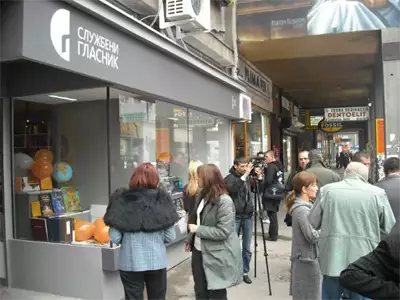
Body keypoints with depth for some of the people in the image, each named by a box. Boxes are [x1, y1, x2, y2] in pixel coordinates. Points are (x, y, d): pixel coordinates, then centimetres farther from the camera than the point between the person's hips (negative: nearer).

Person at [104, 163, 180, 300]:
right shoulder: (162, 199, -7)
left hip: (130, 262, 0)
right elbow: (170, 237, -5)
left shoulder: (121, 200, -8)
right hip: (157, 261, 1)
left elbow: (115, 238, -9)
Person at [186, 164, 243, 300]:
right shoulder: (204, 195, 5)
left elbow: (223, 232, -25)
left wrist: (198, 230, -20)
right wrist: (190, 239, 14)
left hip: (217, 256, -8)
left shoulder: (224, 201, -22)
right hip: (199, 251, 8)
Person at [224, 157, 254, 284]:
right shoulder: (230, 178, -8)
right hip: (235, 216, -4)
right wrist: (245, 175, -33)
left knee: (247, 248, 8)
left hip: (248, 215, 4)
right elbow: (232, 189, -27)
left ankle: (245, 272, 21)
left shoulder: (247, 177, 8)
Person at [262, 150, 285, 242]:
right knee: (273, 214, 14)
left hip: (271, 194, -8)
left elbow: (268, 181, -19)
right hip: (278, 193, 8)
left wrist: (262, 188, -5)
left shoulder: (271, 166, -13)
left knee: (272, 214, -3)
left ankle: (273, 236, 1)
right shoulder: (279, 166, 12)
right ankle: (273, 233, 21)